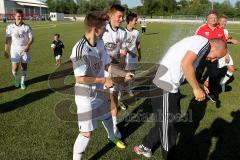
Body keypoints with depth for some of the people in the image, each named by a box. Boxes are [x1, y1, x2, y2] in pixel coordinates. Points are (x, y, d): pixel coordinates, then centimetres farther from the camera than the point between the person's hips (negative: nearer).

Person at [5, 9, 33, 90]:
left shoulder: (27, 27, -2)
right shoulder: (10, 27, -2)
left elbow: (31, 38, -3)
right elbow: (8, 40, 1)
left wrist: (28, 46, -21)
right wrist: (6, 50, -2)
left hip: (25, 50, 1)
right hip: (14, 50, -1)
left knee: (24, 66, 6)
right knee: (15, 68, -4)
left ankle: (22, 82, 23)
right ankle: (16, 79, 28)